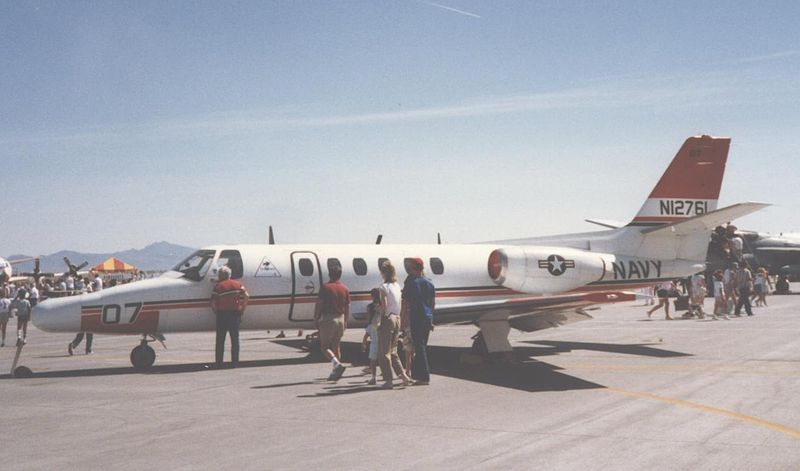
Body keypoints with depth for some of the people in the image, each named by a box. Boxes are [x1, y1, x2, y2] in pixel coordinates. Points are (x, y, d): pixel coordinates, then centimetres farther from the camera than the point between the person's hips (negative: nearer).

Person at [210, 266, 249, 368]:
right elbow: (246, 296, -4)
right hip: (235, 313, 2)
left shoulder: (218, 286, -3)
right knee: (235, 339, 8)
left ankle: (218, 362, 8)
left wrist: (216, 312, 5)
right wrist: (242, 310, 4)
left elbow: (213, 303, -9)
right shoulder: (238, 284, 5)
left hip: (222, 314, -2)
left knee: (220, 340, 7)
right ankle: (235, 362, 6)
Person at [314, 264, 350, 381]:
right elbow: (347, 307, 10)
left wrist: (316, 318, -2)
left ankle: (338, 364, -20)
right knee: (336, 346, 14)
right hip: (340, 319, 5)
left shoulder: (325, 287, -9)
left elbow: (319, 304, -10)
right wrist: (345, 321, 18)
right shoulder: (344, 288, 6)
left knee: (324, 346, 1)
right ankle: (335, 373, 14)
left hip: (328, 319, -5)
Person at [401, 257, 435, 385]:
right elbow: (433, 303, 14)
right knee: (422, 346, 15)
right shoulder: (429, 283, 9)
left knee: (419, 347, -3)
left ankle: (424, 377, -4)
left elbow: (405, 304, -10)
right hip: (428, 317, 6)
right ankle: (416, 374, 21)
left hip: (416, 318, -6)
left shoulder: (411, 283, -9)